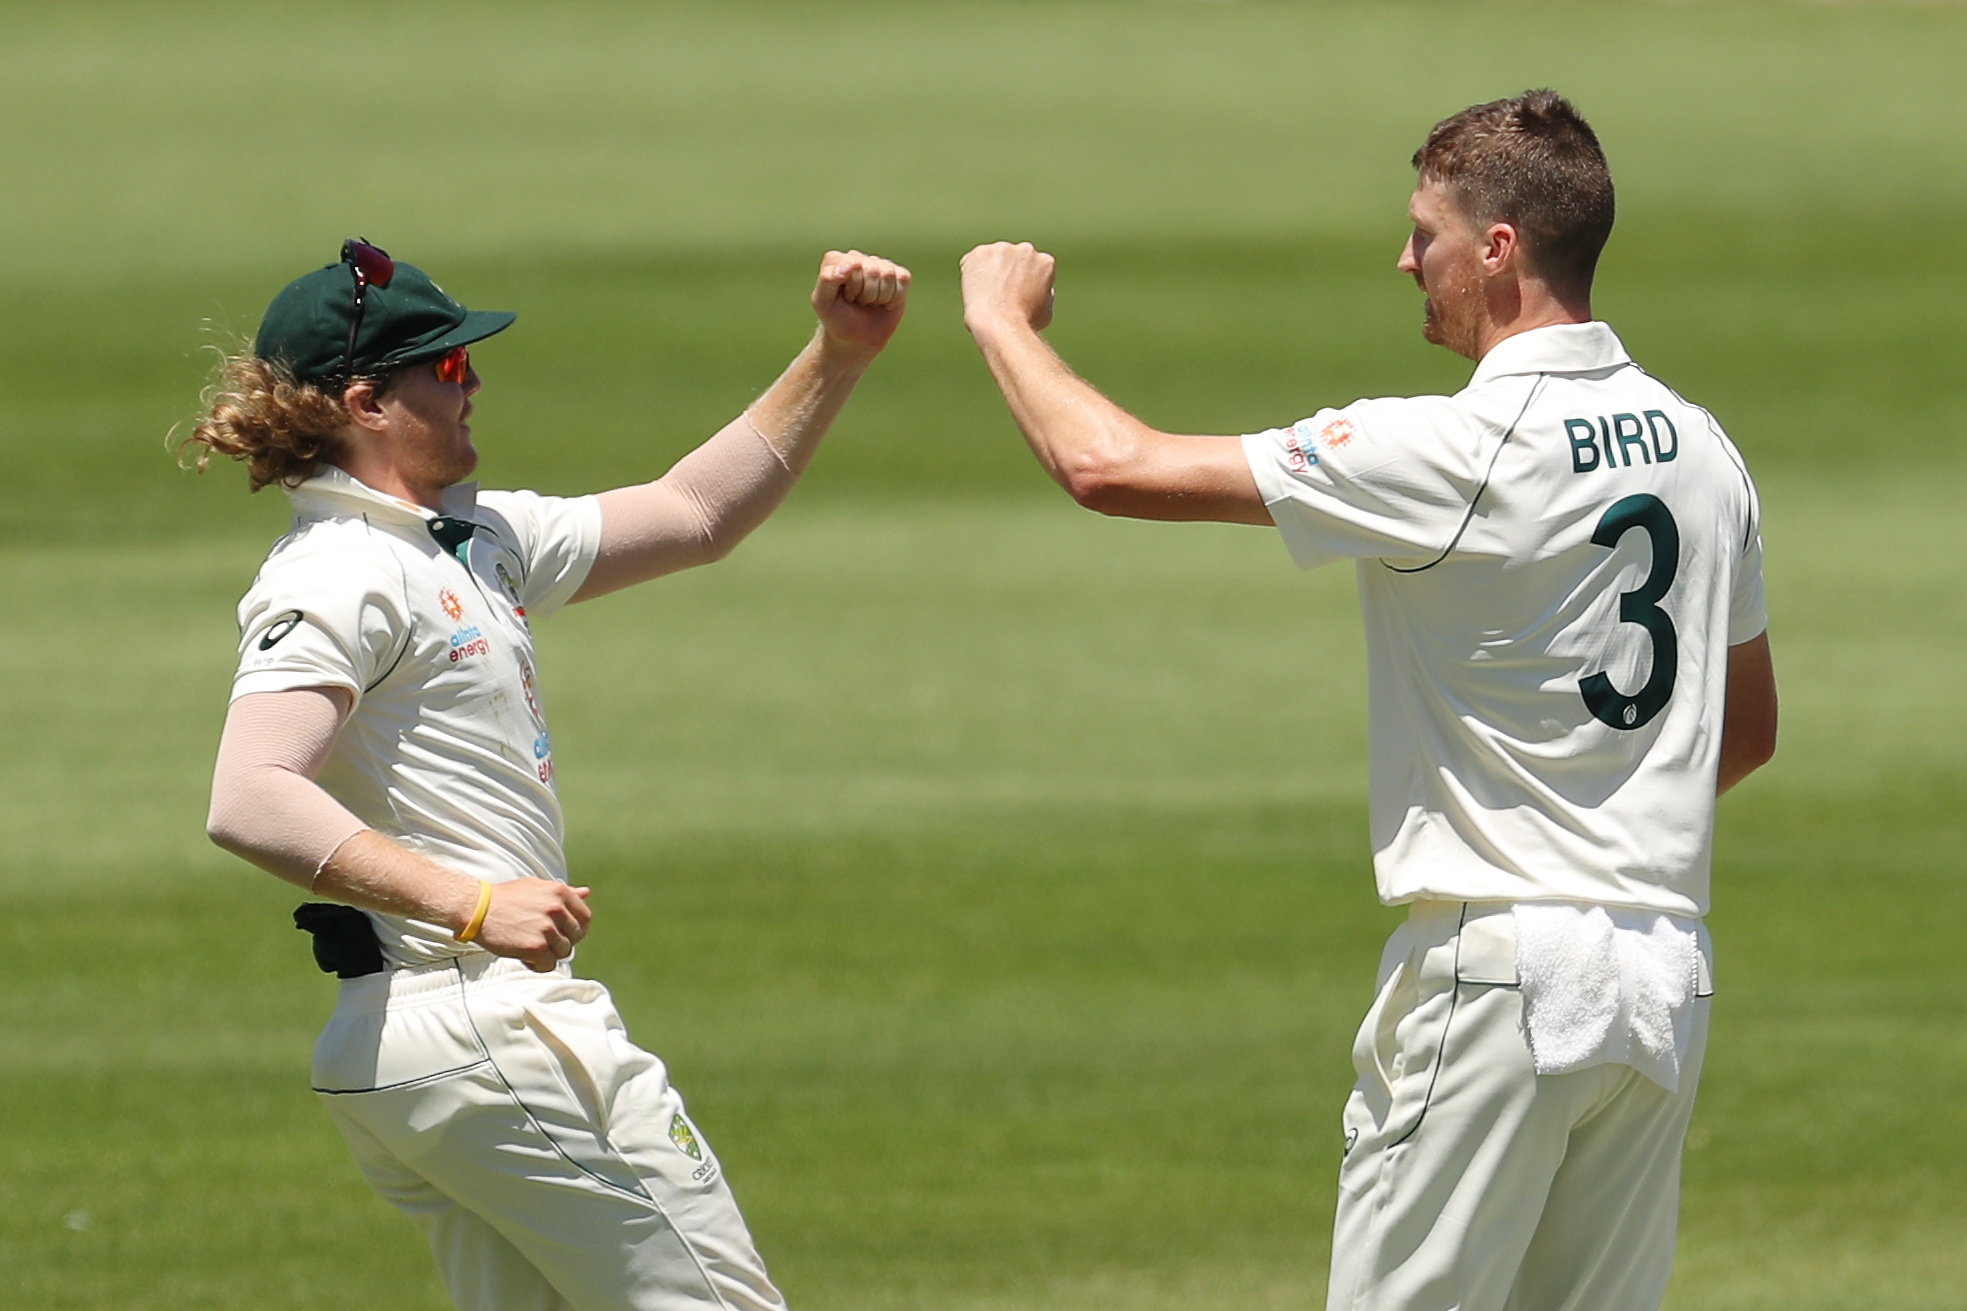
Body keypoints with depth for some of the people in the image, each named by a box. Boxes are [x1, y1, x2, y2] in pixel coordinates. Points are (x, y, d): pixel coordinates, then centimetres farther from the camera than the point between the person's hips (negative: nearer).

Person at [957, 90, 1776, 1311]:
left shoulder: (1458, 452, -15)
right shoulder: (1698, 446, 8)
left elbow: (1110, 465, -15)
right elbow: (1749, 727, 20)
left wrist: (1004, 321, 3)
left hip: (1500, 965, -7)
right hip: (1668, 975, 7)